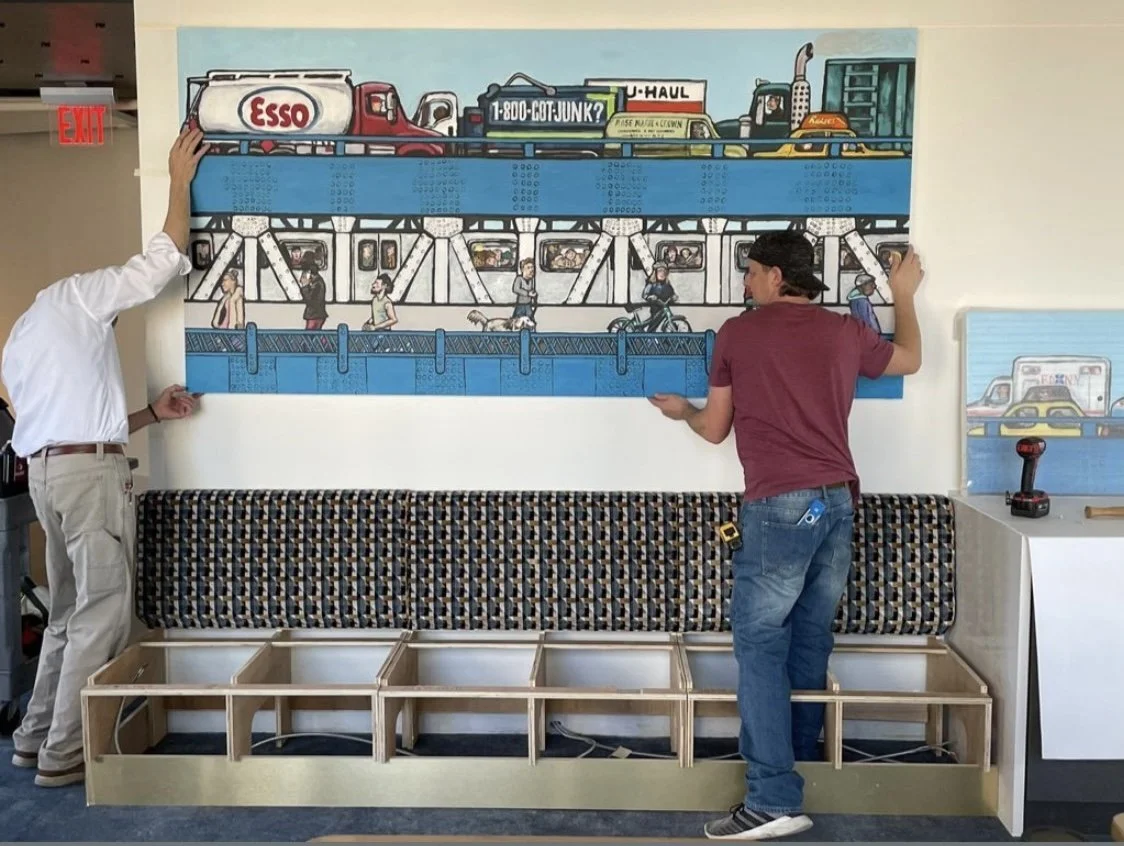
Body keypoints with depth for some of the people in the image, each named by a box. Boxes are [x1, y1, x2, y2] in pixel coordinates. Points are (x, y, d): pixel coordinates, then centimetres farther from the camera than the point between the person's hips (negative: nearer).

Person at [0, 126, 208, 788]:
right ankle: (65, 754, -1)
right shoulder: (74, 294, 4)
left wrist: (150, 414, 17)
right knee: (104, 612, -4)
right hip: (90, 470, -9)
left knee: (71, 611, 16)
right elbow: (166, 260, -3)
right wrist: (181, 178, 6)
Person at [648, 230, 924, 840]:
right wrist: (903, 294, 47)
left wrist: (681, 410, 32)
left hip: (779, 506, -5)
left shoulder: (737, 333, 1)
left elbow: (715, 429, 9)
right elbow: (909, 359, 31)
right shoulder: (845, 331, 11)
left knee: (760, 644, -4)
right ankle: (800, 762, 27)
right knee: (811, 638, 16)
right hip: (838, 502, 6)